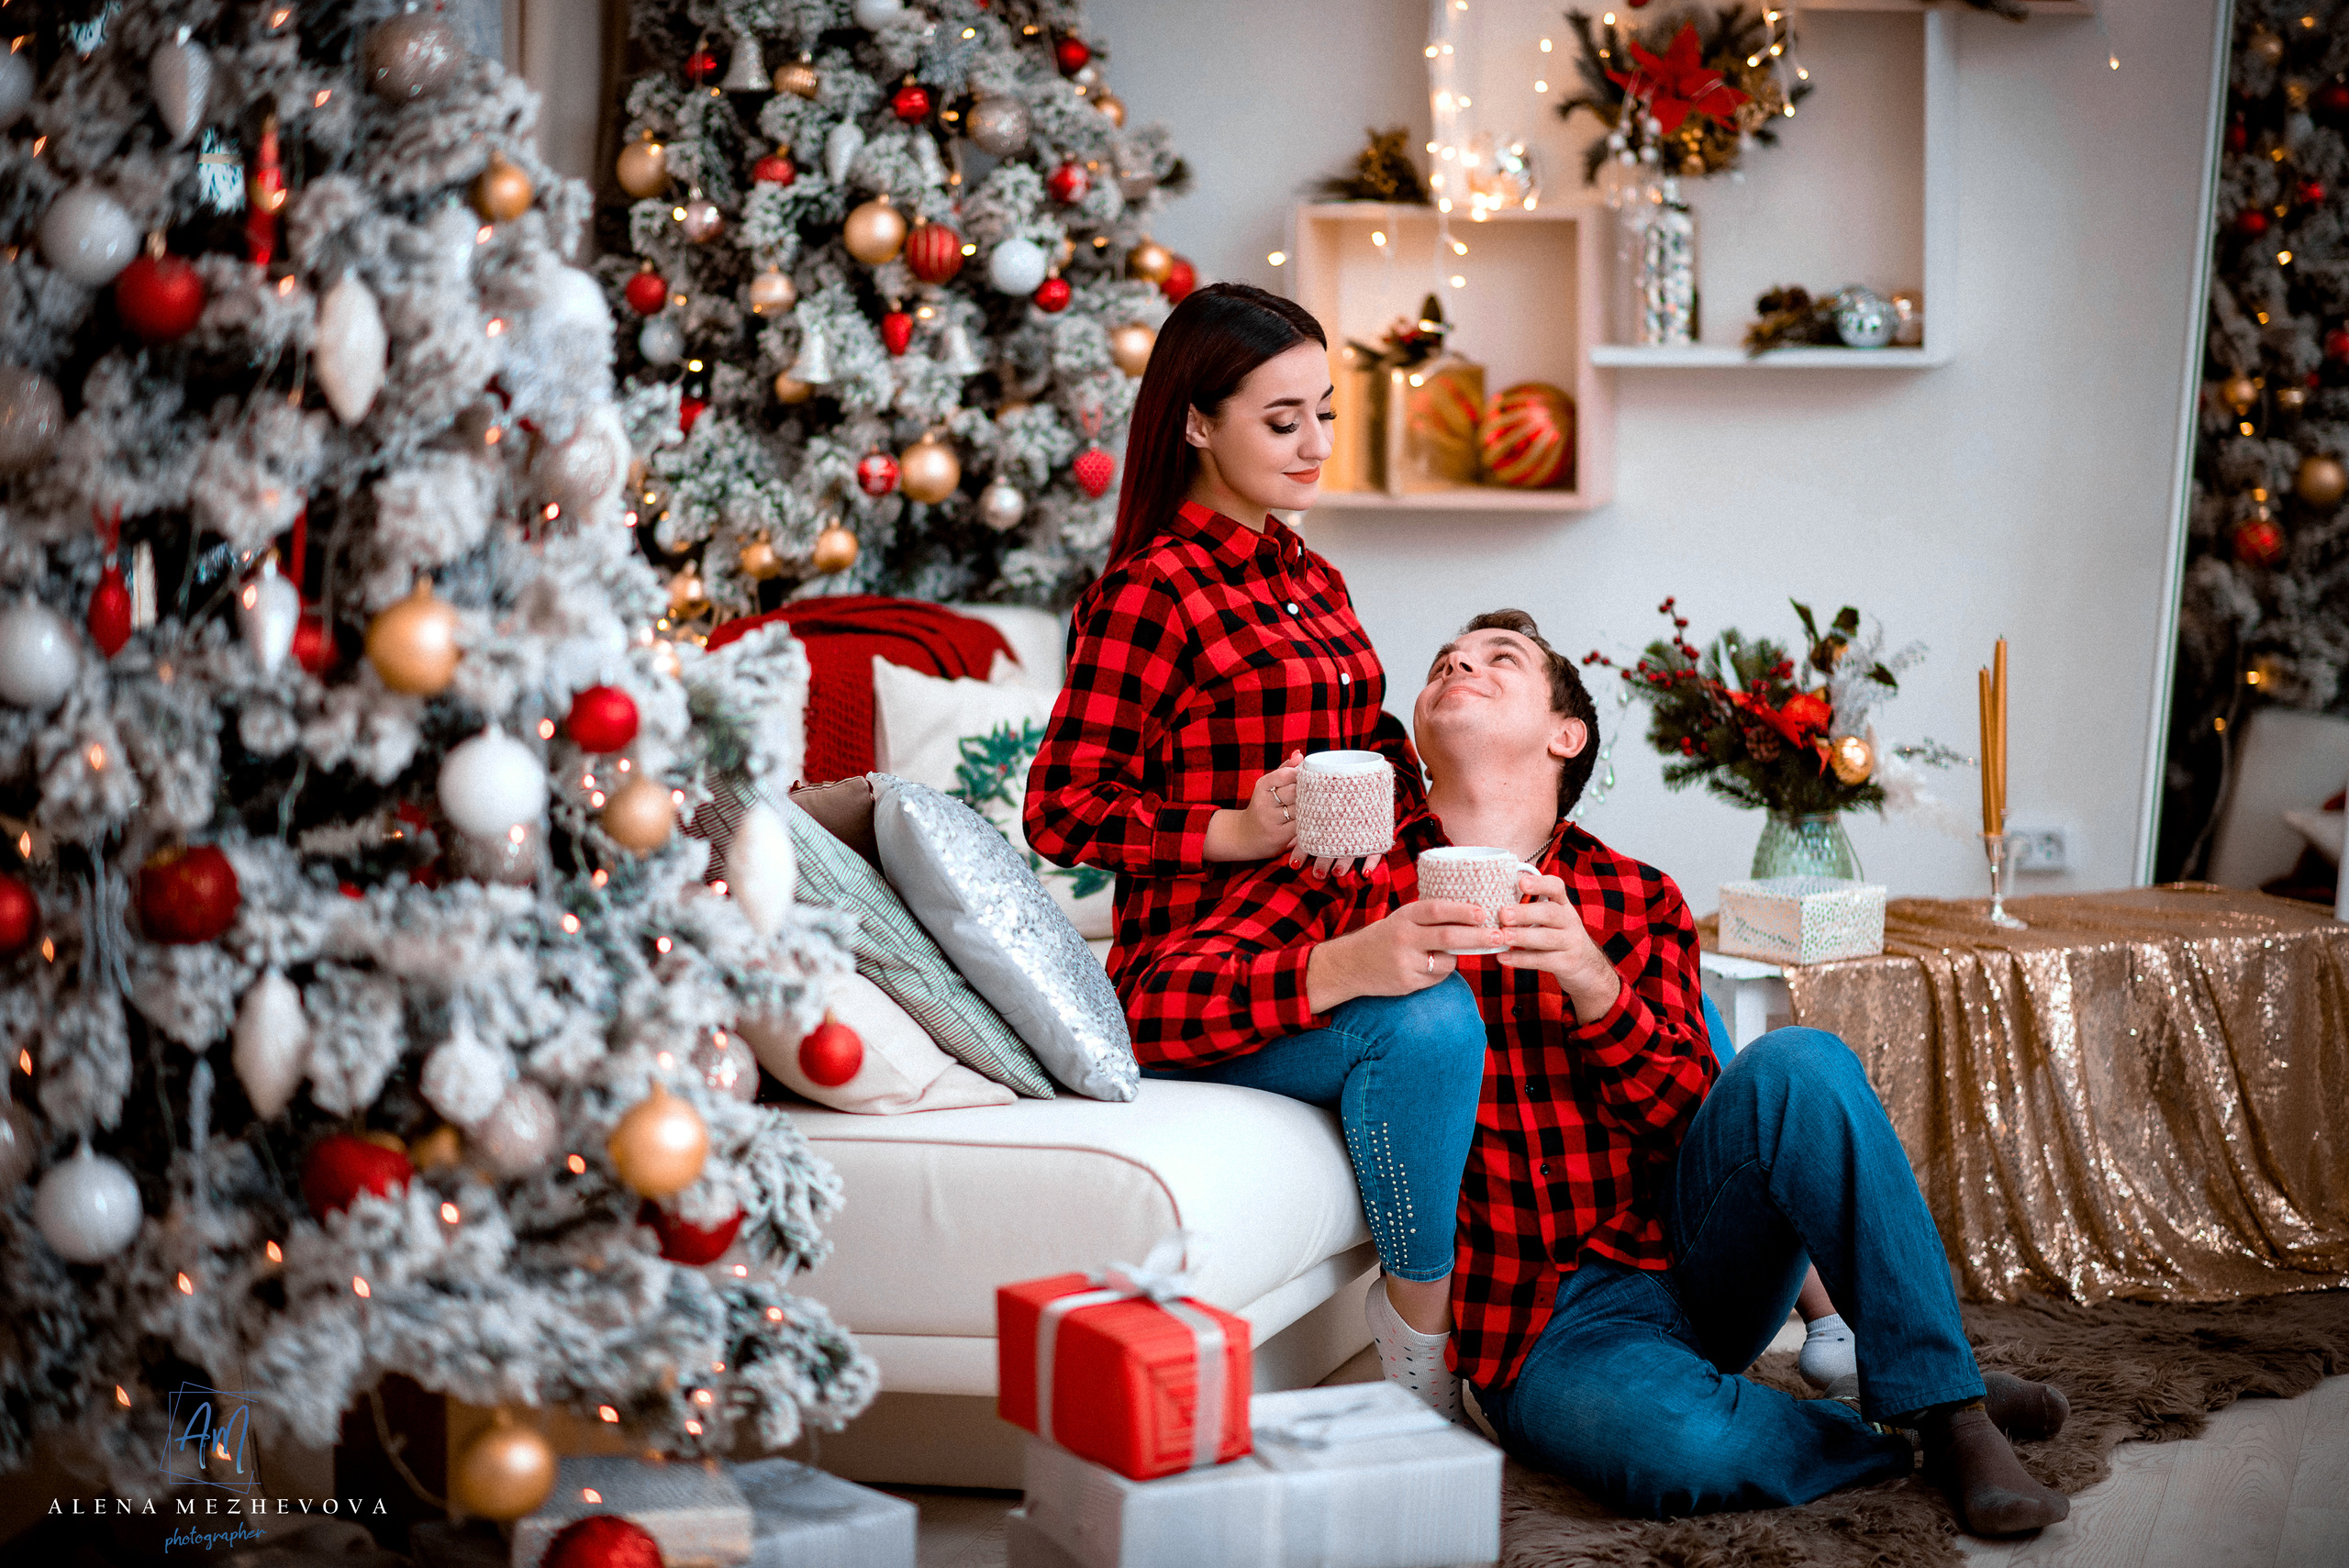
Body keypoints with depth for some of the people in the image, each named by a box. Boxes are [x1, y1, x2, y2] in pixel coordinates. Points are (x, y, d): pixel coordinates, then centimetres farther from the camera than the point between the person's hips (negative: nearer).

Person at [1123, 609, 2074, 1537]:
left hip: (1689, 1247, 3)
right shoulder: (1348, 881, 3)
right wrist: (1344, 968, -25)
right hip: (1537, 1322, -3)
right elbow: (1154, 1002, -8)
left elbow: (1698, 1125, -1)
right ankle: (1891, 1437, -6)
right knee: (1674, 1445, -36)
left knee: (1796, 1066, -25)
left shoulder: (1640, 902, 9)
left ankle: (1941, 1398, -15)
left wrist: (1598, 989, -20)